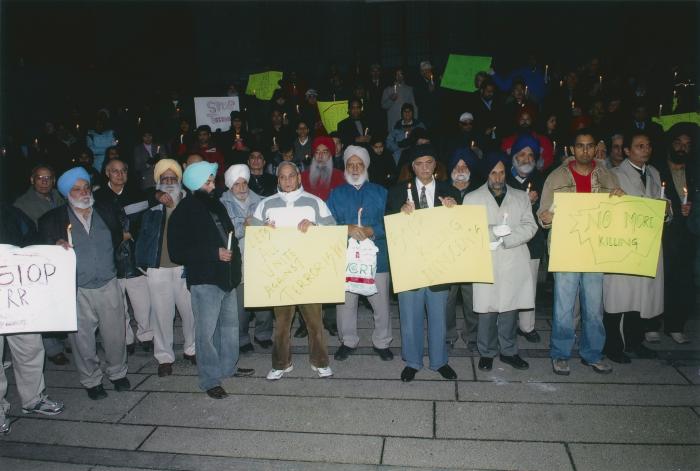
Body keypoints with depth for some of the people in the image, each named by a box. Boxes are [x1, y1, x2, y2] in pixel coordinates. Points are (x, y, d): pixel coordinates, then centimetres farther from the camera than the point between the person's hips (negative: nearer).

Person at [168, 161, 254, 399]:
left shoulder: (216, 205, 11)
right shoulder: (184, 212, -10)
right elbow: (176, 252, -13)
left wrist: (232, 251, 7)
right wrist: (214, 253, -18)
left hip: (227, 277, 8)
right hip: (205, 280, -7)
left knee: (230, 324, 18)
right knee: (207, 331, -2)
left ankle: (228, 366, 35)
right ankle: (210, 380, 11)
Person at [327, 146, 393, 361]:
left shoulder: (380, 192, 9)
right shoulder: (336, 194, 10)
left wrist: (371, 231, -16)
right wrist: (347, 229, -18)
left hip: (376, 256, 0)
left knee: (381, 303, 4)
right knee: (345, 302, 7)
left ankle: (381, 342, 24)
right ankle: (348, 342, 27)